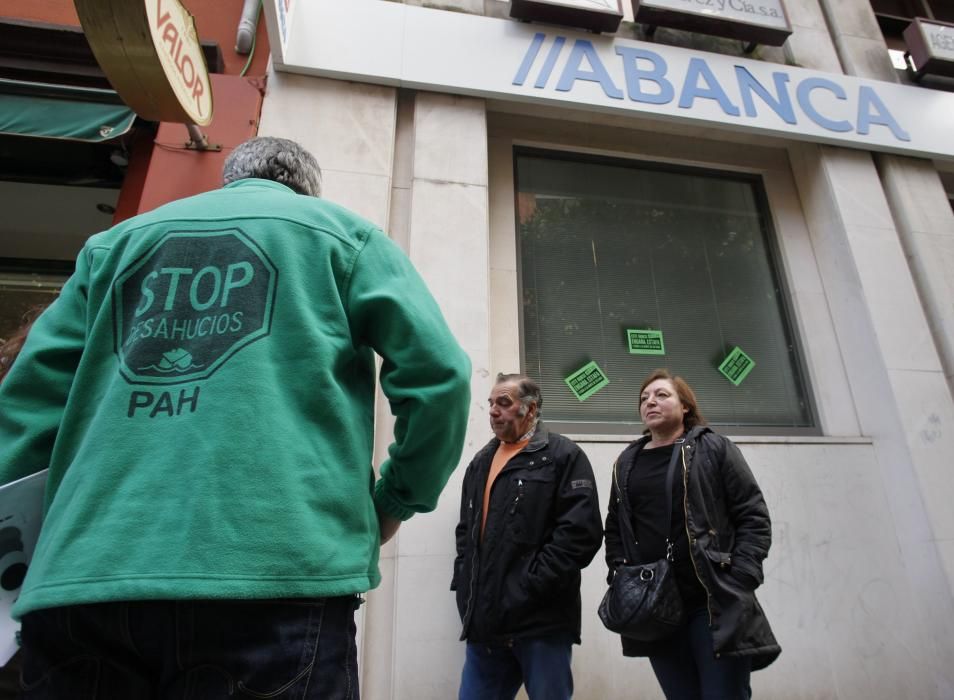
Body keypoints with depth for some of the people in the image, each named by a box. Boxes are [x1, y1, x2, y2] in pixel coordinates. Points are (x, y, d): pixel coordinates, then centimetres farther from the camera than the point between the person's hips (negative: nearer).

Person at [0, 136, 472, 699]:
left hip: (77, 577, 4)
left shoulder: (119, 240, 20)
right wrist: (396, 502, 10)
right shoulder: (341, 230, 11)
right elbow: (437, 373, -2)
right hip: (271, 572, -3)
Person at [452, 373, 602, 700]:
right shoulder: (481, 461, 16)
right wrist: (465, 583, 8)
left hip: (541, 619, -6)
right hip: (486, 620, 6)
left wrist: (528, 588, -17)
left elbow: (582, 531, -15)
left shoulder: (563, 456, -5)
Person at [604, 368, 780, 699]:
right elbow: (614, 528, 13)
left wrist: (738, 583, -12)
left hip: (716, 604, -3)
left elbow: (753, 517, -3)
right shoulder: (627, 463, 11)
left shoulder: (714, 449, 1)